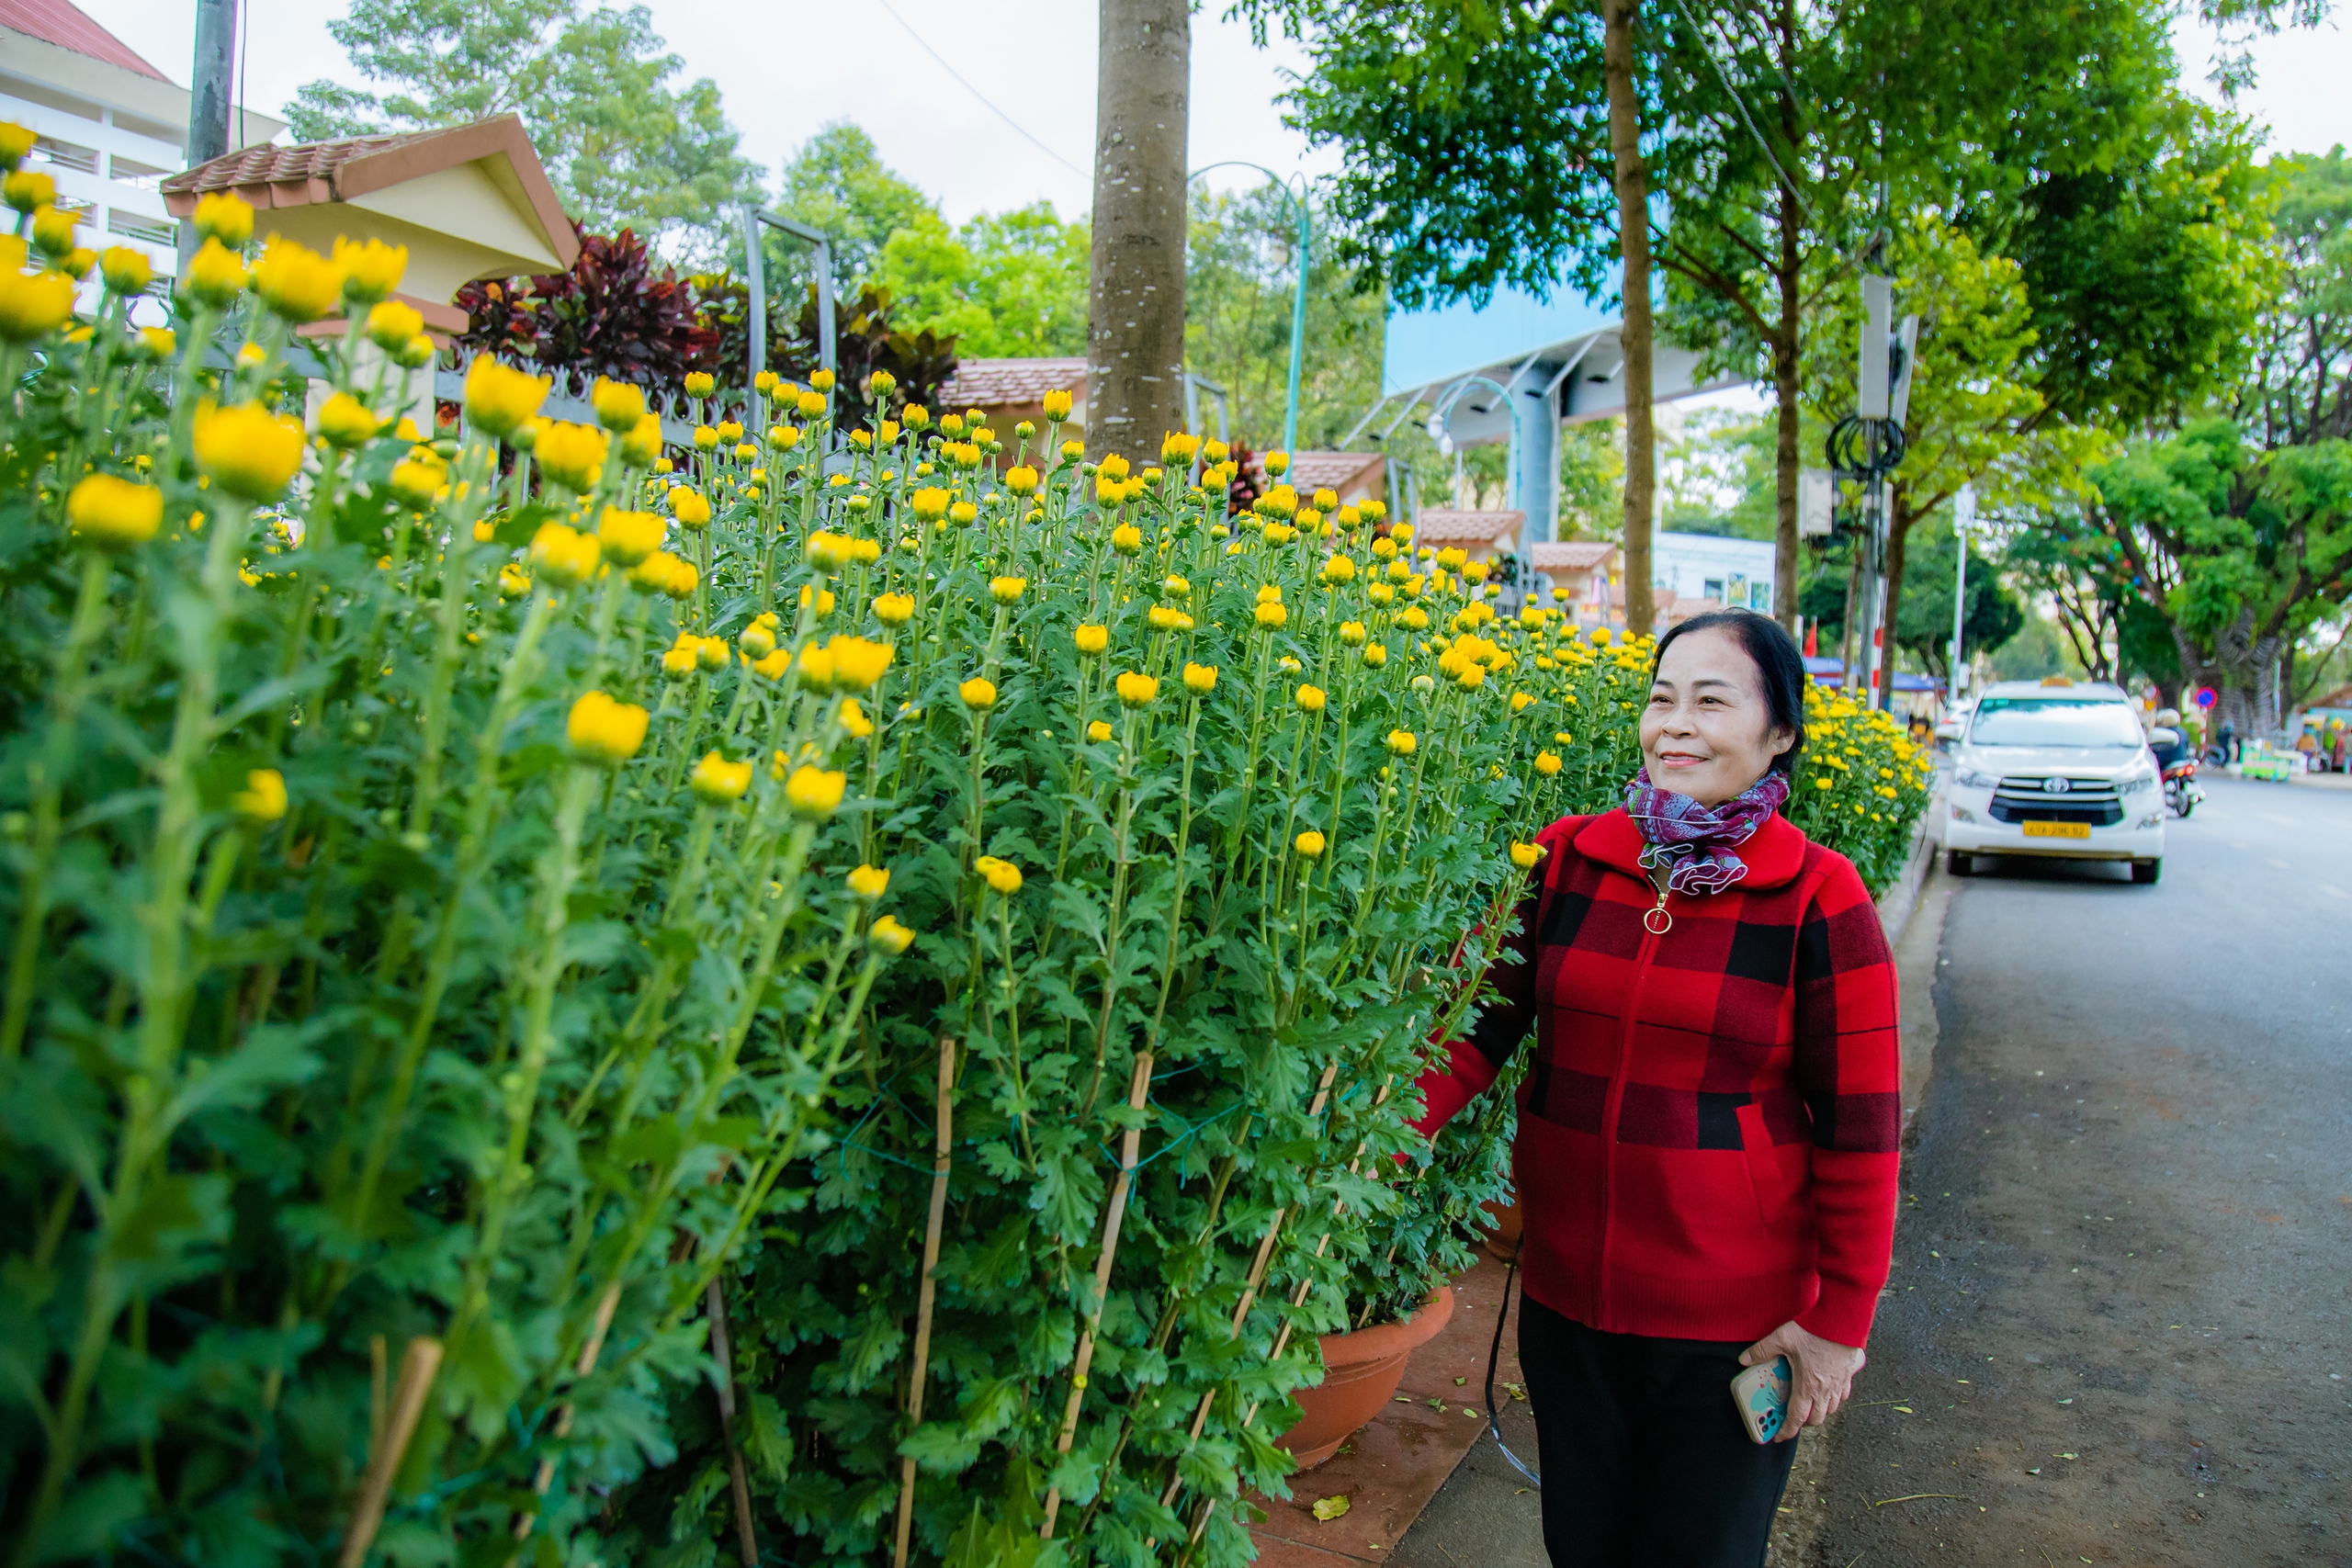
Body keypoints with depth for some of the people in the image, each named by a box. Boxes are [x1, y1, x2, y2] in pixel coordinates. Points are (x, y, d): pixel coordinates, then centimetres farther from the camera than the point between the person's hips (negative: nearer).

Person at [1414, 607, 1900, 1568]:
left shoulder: (1820, 899, -10)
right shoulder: (1565, 860, -3)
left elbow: (1860, 1126, -6)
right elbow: (1478, 1024, -6)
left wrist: (1840, 1318, -5)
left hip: (1734, 1321, -3)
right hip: (1564, 1295, 3)